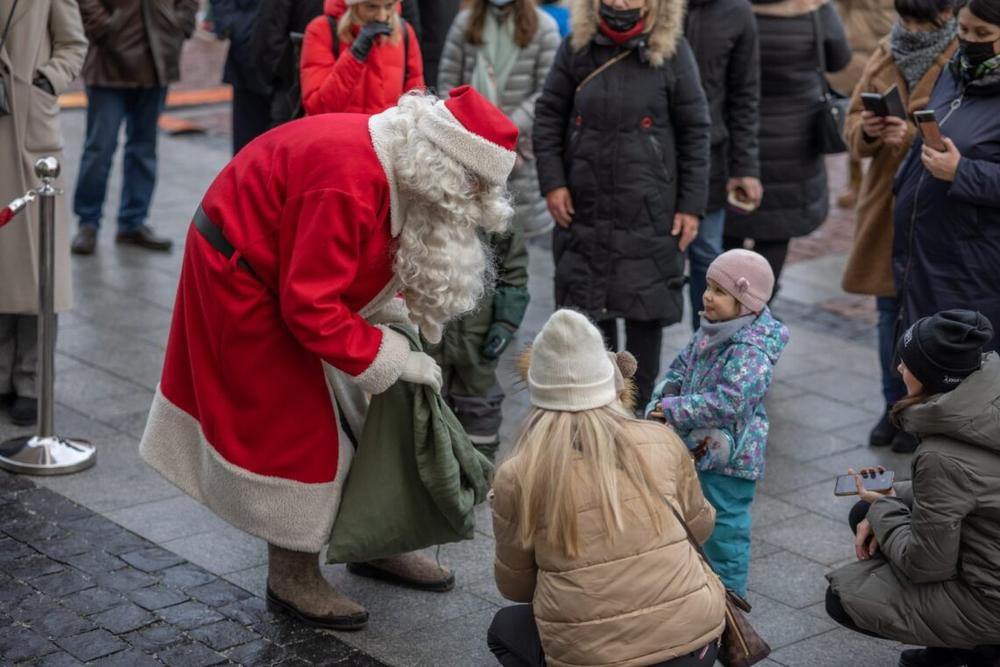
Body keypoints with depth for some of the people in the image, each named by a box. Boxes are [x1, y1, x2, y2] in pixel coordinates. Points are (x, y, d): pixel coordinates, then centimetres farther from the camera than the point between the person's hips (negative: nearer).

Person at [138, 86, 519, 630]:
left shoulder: (396, 160, -7)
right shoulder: (348, 184, -37)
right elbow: (310, 307, -32)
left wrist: (406, 318, -6)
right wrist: (390, 357, -25)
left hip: (284, 268, 9)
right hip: (243, 282, -9)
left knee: (353, 409, 12)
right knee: (293, 426, -3)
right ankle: (291, 579, 12)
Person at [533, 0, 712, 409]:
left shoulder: (671, 52, -4)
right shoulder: (577, 48, 1)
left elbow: (694, 132, -2)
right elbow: (548, 115, 7)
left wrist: (691, 205, -4)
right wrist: (553, 182, -2)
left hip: (649, 213, -2)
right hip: (584, 210, 3)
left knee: (645, 311, 5)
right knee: (587, 306, 12)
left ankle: (640, 404, 19)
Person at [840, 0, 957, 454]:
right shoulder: (885, 56, 9)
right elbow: (852, 120, 10)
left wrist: (914, 135, -27)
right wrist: (867, 130, -13)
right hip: (884, 203, 5)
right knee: (889, 311, 12)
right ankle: (895, 405, 26)